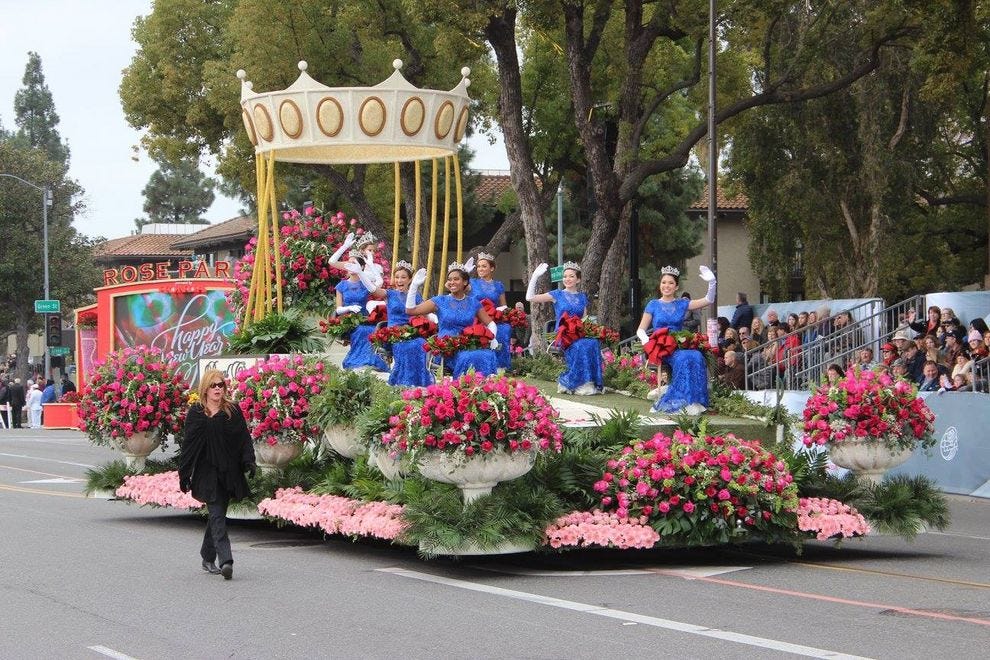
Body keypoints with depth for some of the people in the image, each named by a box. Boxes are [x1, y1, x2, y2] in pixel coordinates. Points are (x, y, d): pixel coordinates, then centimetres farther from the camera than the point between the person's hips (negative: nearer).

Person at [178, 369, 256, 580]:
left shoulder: (233, 411, 5)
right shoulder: (196, 413, 1)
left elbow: (244, 438, 4)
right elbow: (187, 444, 3)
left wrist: (249, 461, -11)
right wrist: (184, 474, 2)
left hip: (229, 472, 2)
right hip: (207, 473, -2)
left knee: (217, 515, 11)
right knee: (217, 515, -12)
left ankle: (208, 557, 26)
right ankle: (225, 561, -21)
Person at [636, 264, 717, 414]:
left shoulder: (681, 304, 16)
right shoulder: (653, 305, 11)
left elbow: (708, 300, 10)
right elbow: (641, 330, 9)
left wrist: (711, 283, -6)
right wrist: (646, 340, -12)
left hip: (680, 345, 2)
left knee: (696, 357, -31)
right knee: (682, 359, -34)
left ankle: (694, 401, -33)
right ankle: (685, 401, -34)